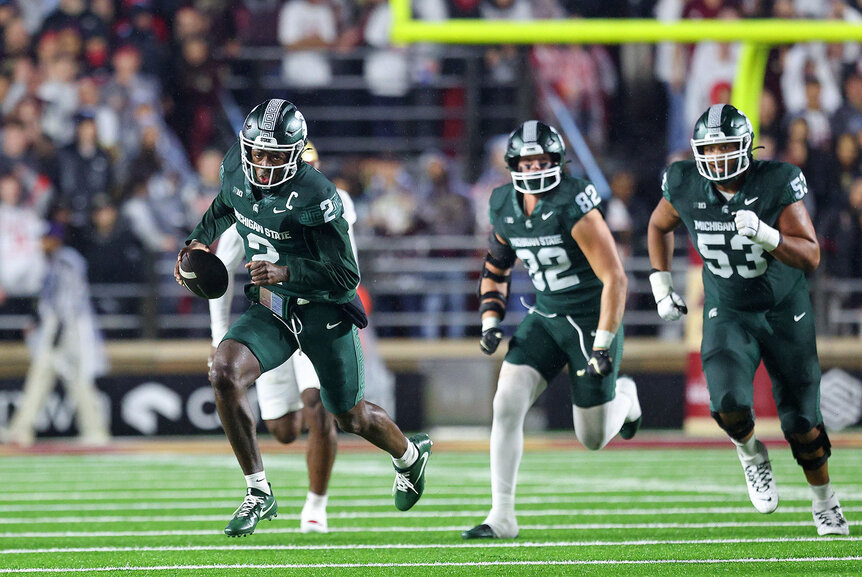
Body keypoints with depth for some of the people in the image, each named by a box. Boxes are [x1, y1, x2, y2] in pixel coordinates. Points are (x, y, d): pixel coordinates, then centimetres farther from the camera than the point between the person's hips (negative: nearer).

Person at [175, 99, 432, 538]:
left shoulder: (313, 197, -28)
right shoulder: (236, 169, -9)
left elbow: (346, 277, -26)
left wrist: (285, 272, -38)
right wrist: (200, 240, 5)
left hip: (323, 310, -5)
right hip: (270, 307, 5)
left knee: (349, 417, 12)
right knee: (224, 373, -23)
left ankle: (409, 455, 48)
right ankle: (258, 493, -11)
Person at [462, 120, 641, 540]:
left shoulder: (574, 206, -23)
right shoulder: (504, 207, -2)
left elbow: (615, 278, -23)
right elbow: (496, 268, 17)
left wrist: (603, 345, -24)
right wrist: (490, 321, 4)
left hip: (591, 318, -5)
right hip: (545, 318, 5)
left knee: (594, 439, 4)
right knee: (507, 405, -14)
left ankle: (623, 396, 41)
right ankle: (502, 516, -9)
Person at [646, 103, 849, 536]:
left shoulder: (777, 184, -21)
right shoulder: (686, 187, -13)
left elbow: (811, 257, -23)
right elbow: (659, 226, 11)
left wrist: (765, 235, -38)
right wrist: (661, 285, 4)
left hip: (785, 312, -1)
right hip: (728, 315, 1)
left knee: (802, 421, 2)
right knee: (729, 404, -24)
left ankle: (824, 501, 29)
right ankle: (751, 452, 11)